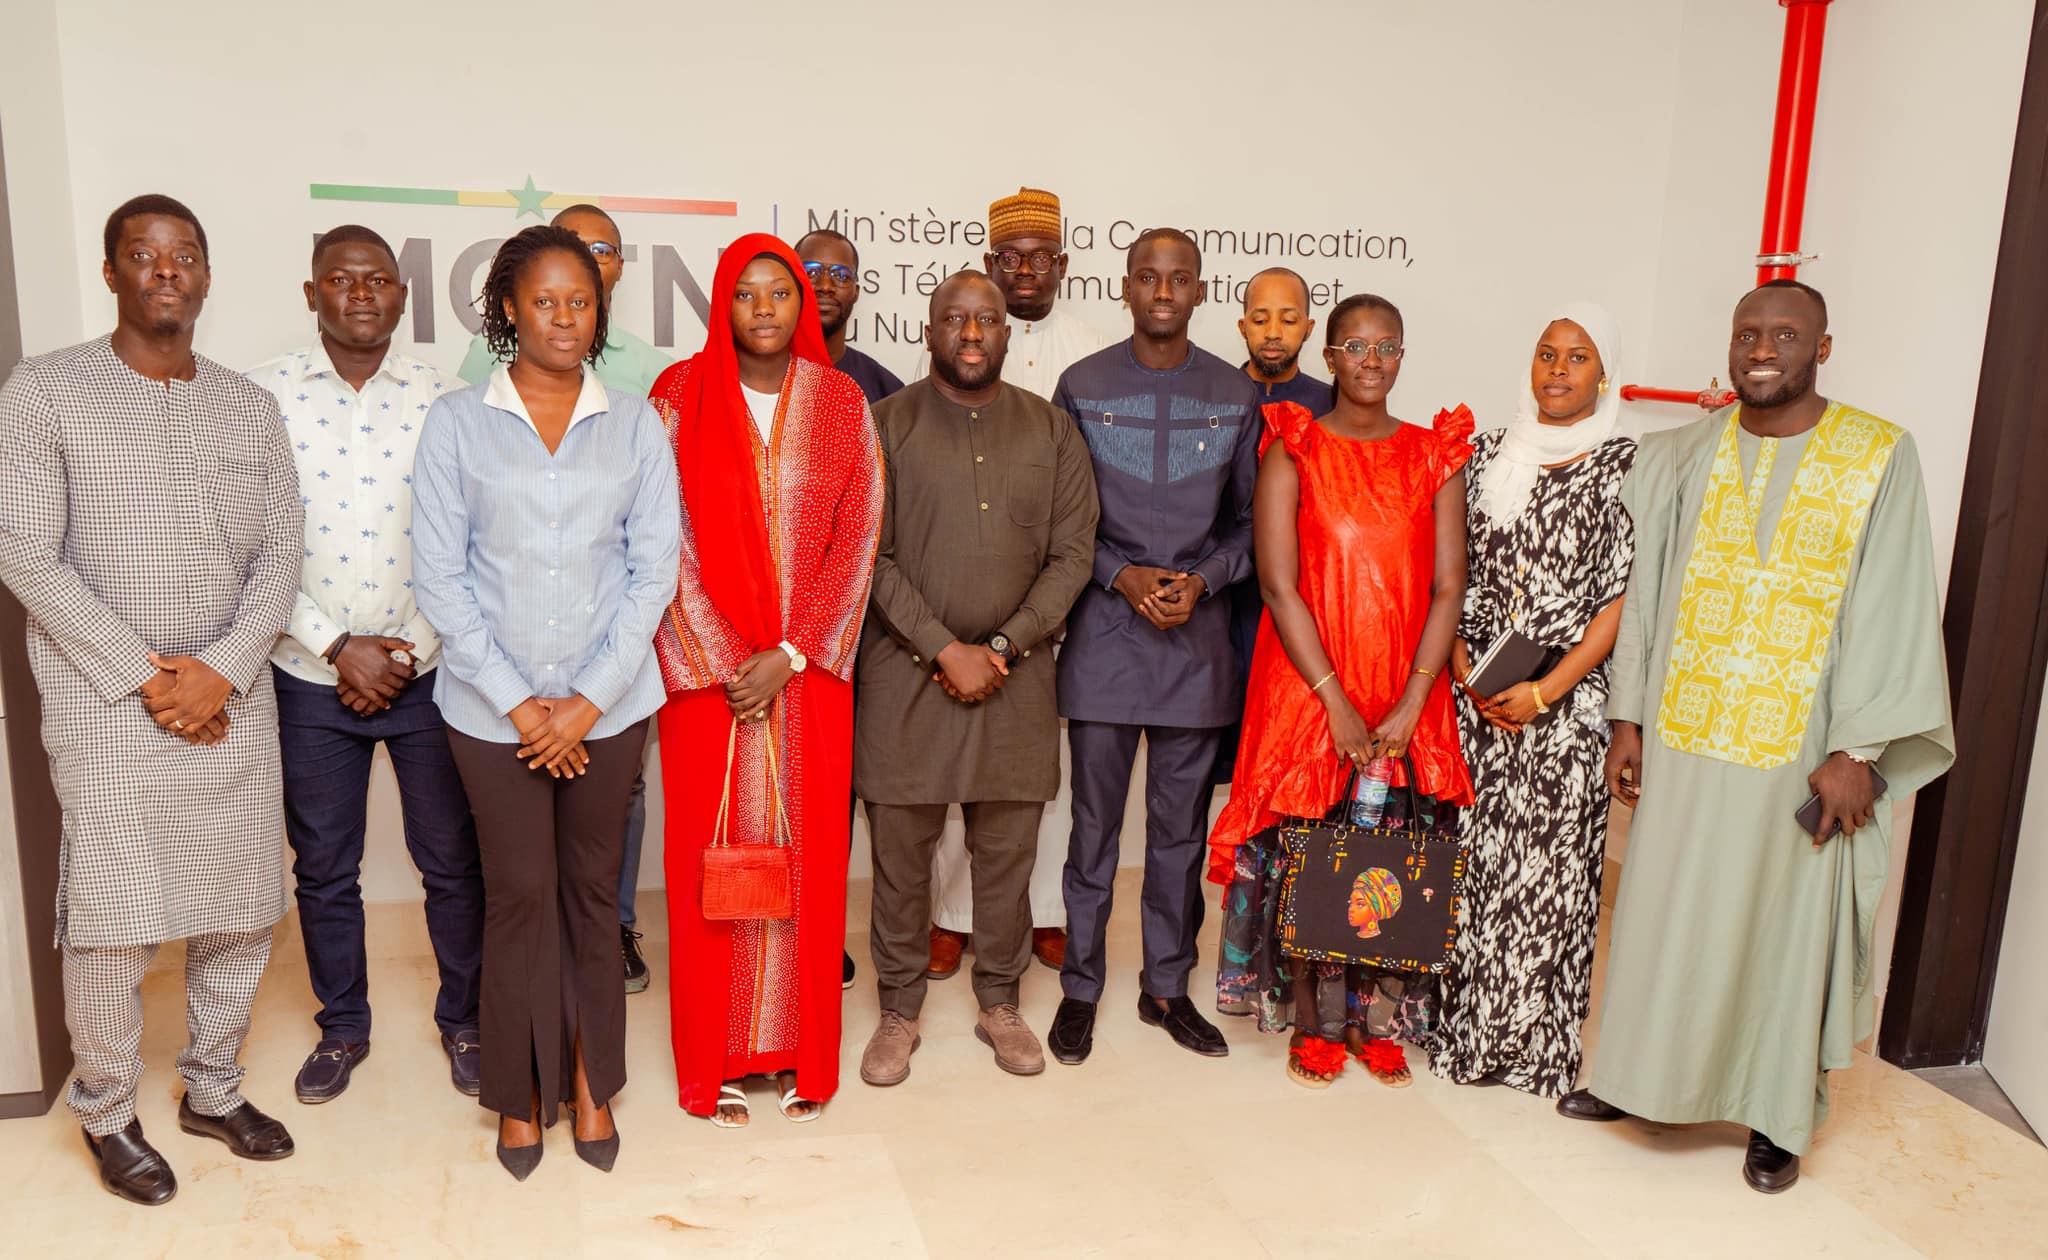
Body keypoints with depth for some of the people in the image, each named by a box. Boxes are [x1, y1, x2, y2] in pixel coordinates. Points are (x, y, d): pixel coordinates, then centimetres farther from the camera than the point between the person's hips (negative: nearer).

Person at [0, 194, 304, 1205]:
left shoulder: (248, 407, 10)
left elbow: (280, 554, 5)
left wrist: (221, 670, -9)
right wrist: (145, 677, -11)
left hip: (234, 705, 4)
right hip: (108, 712, -3)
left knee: (240, 912, 9)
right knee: (110, 928, 1)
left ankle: (213, 1090, 29)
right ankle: (107, 1114, 23)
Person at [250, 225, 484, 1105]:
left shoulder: (440, 398, -1)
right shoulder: (264, 396, -2)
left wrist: (413, 649, -10)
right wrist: (336, 648, -11)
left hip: (427, 672, 0)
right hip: (312, 678, 1)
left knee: (452, 860, 8)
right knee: (323, 867, 13)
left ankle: (463, 1017, 29)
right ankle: (342, 1026, 33)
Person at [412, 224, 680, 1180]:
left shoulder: (635, 424, 2)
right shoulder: (456, 422, -1)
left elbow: (655, 570, 0)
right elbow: (439, 575, -3)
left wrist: (588, 699, -8)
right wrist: (517, 701, -9)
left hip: (608, 701, 1)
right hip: (492, 705, -1)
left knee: (593, 888, 10)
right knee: (518, 894, 7)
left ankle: (591, 1082, 27)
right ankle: (522, 1088, 26)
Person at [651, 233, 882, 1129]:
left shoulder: (840, 403, 4)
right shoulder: (682, 399, 0)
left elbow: (857, 537, -1)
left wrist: (789, 655, -9)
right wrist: (724, 665, -11)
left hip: (810, 669, 1)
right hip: (705, 670, -1)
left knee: (807, 850, 6)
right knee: (711, 851, 4)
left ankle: (800, 1054, 21)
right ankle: (716, 1060, 18)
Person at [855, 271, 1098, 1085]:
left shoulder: (1050, 430, 8)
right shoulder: (886, 424, 1)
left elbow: (1072, 554, 2)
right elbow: (871, 555, -5)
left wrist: (1003, 647, -8)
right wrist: (945, 649, -13)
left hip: (1015, 673, 2)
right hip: (906, 672, -1)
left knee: (1008, 847, 9)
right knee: (900, 846, 5)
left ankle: (999, 1001, 27)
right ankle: (899, 1009, 22)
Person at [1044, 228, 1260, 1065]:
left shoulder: (1236, 397, 6)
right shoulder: (1082, 387, 2)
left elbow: (1249, 519, 9)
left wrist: (1202, 581, -8)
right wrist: (1121, 577, -11)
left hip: (1197, 635, 2)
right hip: (1104, 631, -1)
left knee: (1181, 824, 10)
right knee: (1094, 822, 5)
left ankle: (1166, 986, 25)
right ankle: (1081, 988, 20)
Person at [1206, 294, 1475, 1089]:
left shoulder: (1434, 456, 5)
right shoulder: (1292, 451, -2)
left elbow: (1447, 589, 1)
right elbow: (1279, 585, -8)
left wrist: (1411, 703, -9)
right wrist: (1336, 700, -13)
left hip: (1406, 699, 2)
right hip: (1308, 688, -2)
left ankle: (1376, 1017, 25)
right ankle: (1311, 1023, 20)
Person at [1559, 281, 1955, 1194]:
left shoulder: (1880, 455, -4)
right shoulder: (1684, 455, 5)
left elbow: (1891, 611, -8)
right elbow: (1647, 593, 6)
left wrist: (1857, 750, -13)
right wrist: (1628, 722, 3)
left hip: (1797, 750, -3)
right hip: (1683, 741, 3)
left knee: (1783, 924, 9)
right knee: (1665, 913, 12)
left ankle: (1777, 1112, 26)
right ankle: (1644, 1074, 31)